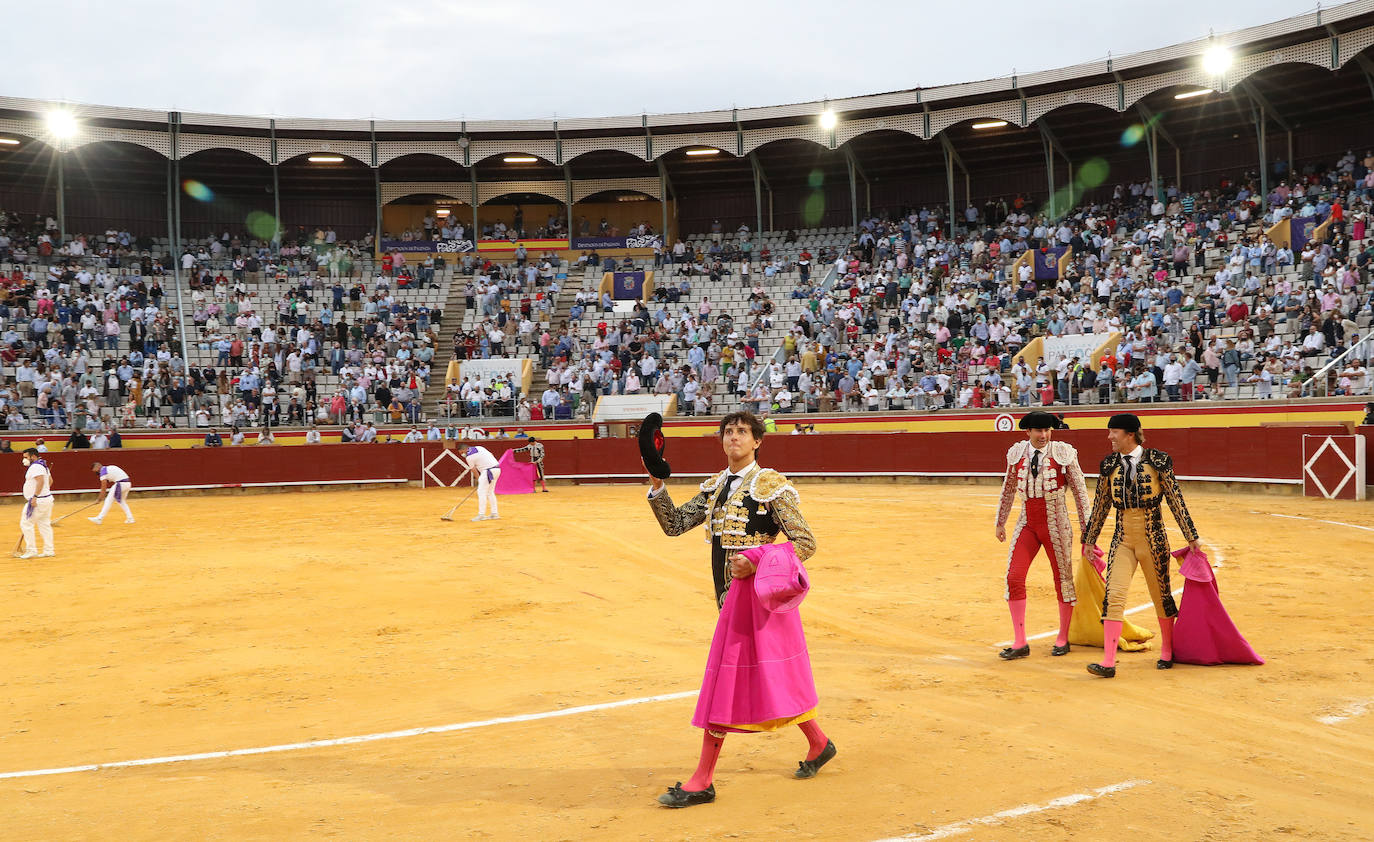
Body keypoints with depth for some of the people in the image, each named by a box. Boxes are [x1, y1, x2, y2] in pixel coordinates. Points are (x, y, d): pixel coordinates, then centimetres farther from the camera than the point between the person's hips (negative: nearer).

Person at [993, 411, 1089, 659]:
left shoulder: (1063, 453, -9)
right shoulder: (1017, 454, 0)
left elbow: (1080, 491, -3)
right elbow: (1008, 490, 14)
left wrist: (1086, 528, -2)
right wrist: (1000, 522, 20)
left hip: (1056, 526, -3)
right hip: (1027, 524, 3)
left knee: (1063, 578, 7)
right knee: (1013, 577, -6)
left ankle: (1062, 640, 25)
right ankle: (1020, 643, 3)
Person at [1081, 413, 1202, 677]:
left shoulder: (1157, 460, -6)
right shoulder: (1109, 464, 4)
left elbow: (1175, 500, -1)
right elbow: (1100, 505, 12)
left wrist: (1191, 537, 1)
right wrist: (1089, 540, 16)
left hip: (1153, 539, -2)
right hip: (1122, 539, 2)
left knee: (1160, 595, 11)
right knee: (1114, 595, -9)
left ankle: (1167, 652, 33)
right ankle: (1108, 662, -11)